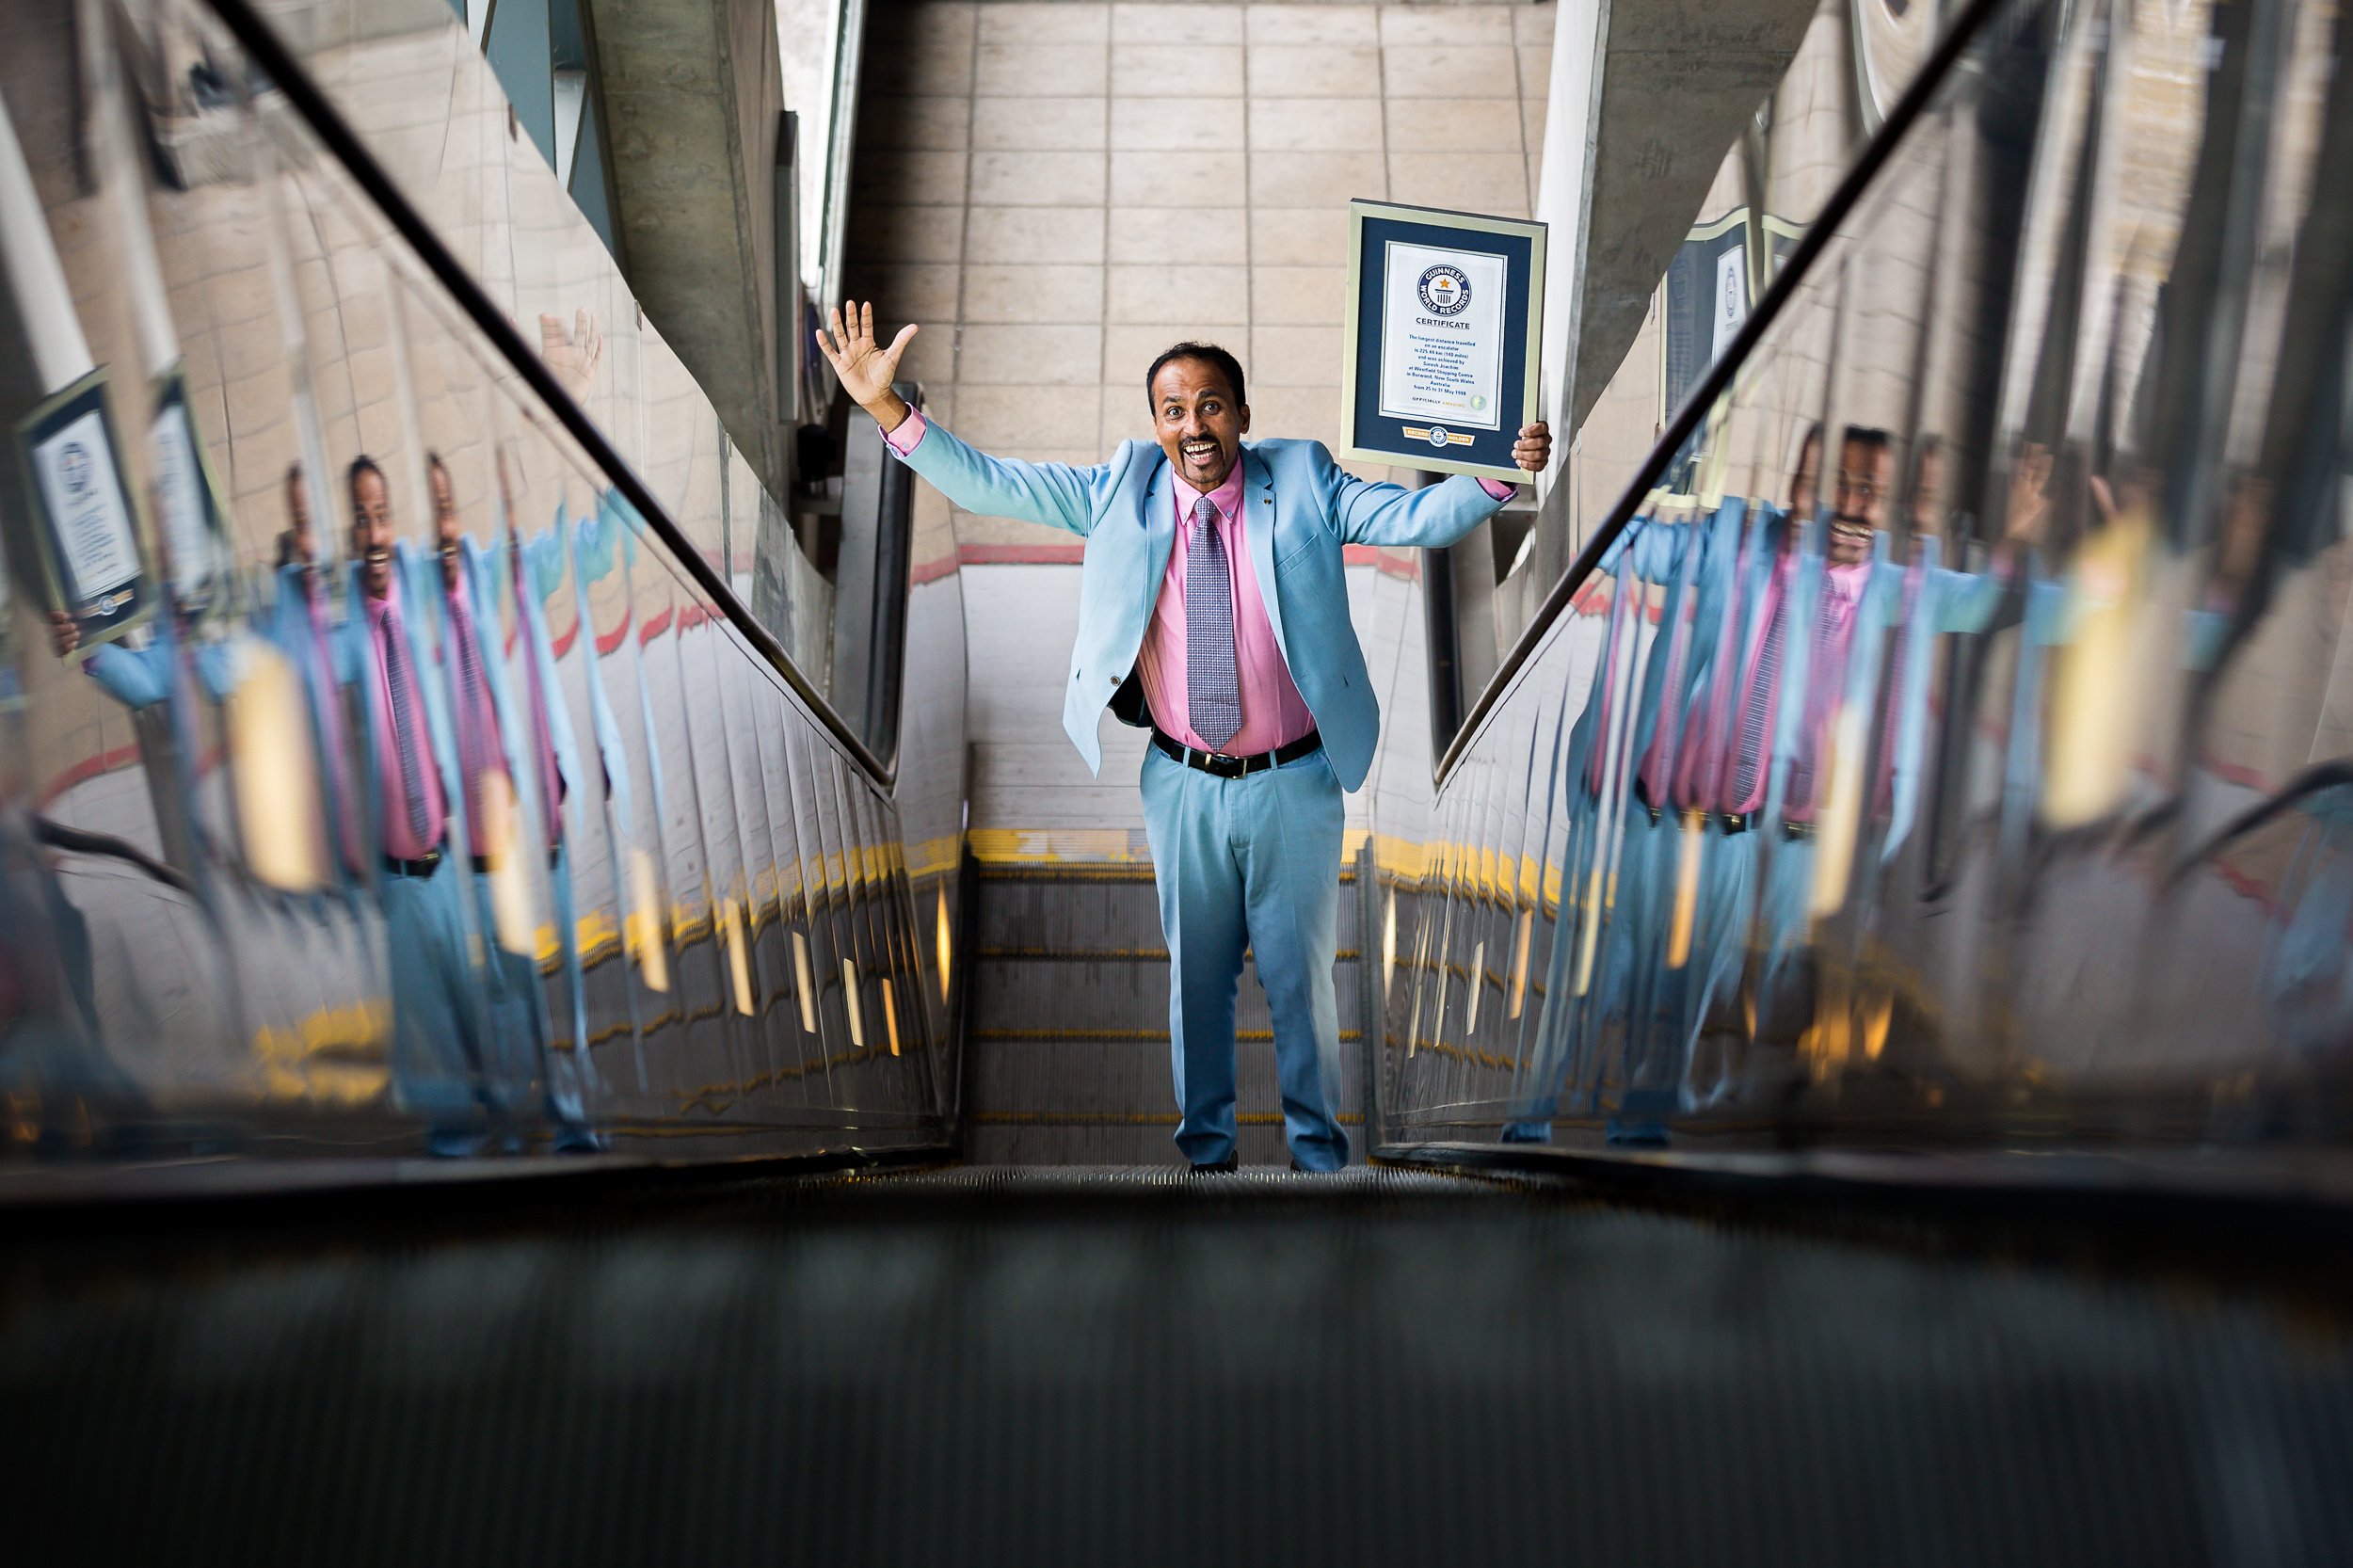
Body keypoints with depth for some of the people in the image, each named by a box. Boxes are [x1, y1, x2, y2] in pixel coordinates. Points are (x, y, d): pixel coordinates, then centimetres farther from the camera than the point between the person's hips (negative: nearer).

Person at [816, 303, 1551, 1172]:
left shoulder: (1302, 481, -4)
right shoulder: (1120, 489, -1)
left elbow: (1413, 516, -11)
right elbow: (990, 483, -2)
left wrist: (1500, 471, -28)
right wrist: (886, 407, -11)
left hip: (1294, 783, -1)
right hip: (1183, 787, 2)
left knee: (1301, 976, 11)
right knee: (1195, 977, 16)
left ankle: (1318, 1147, 31)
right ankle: (1205, 1144, 35)